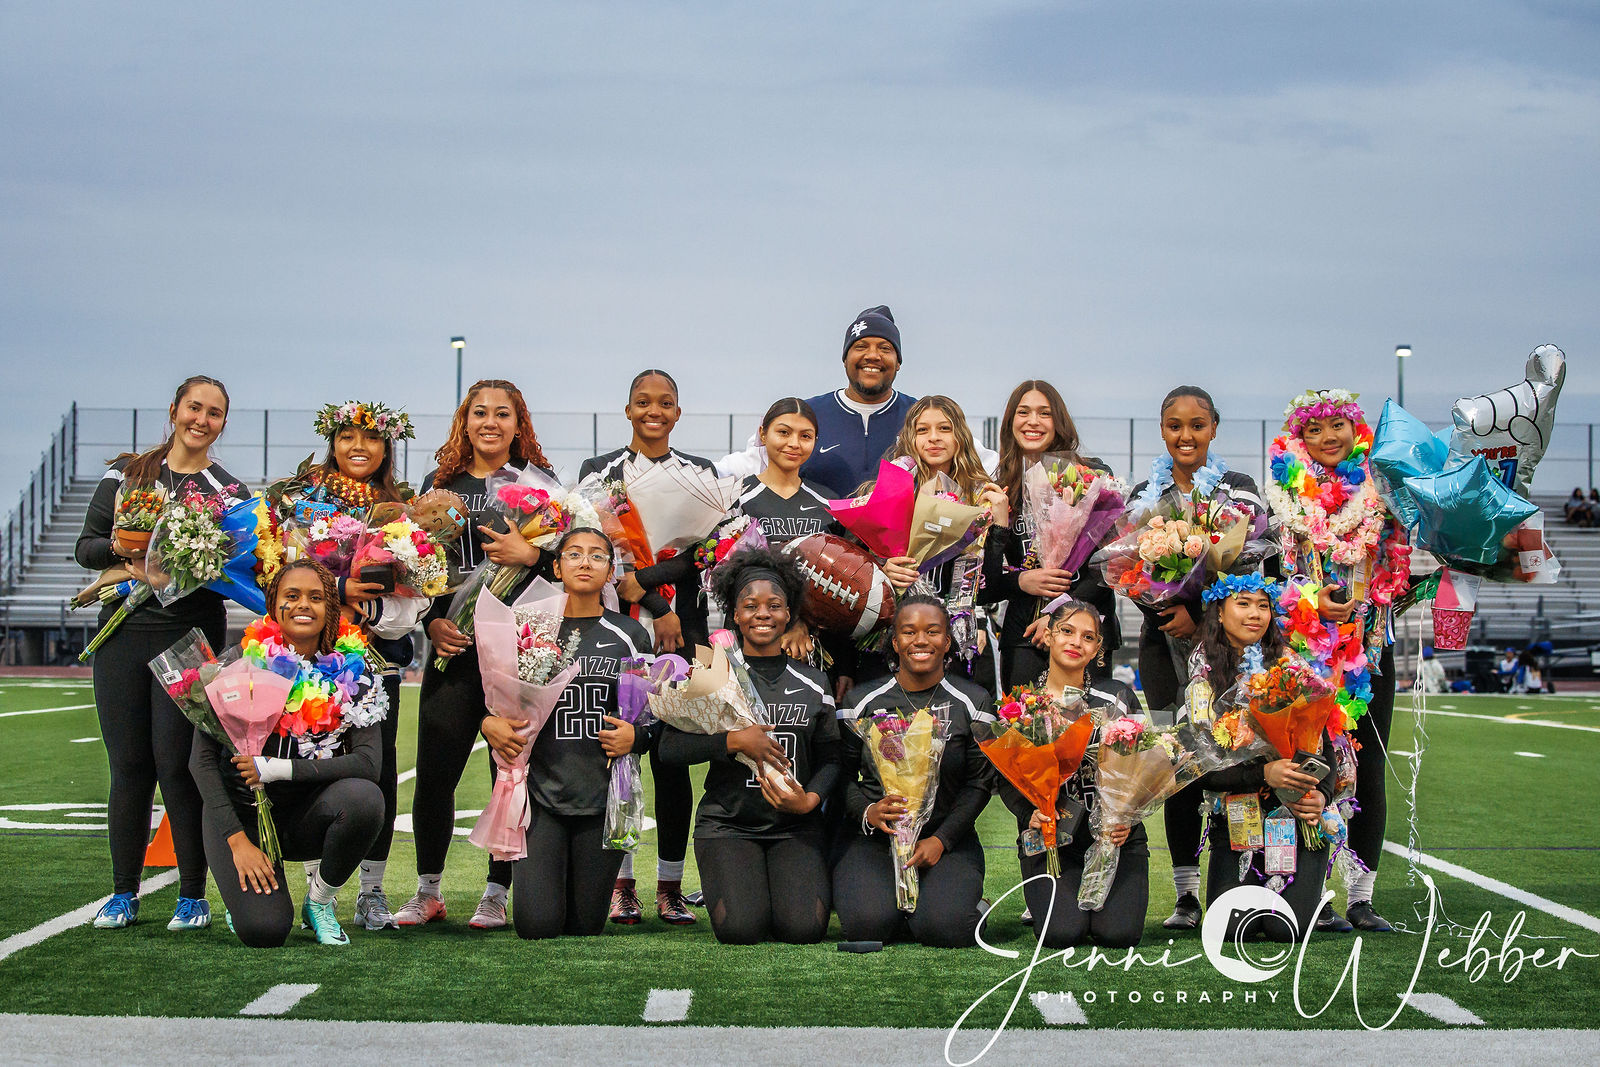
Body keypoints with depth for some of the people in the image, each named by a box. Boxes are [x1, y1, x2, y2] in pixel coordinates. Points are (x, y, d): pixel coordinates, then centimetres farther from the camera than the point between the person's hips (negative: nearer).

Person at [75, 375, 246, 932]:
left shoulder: (229, 491, 7)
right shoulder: (125, 474, 11)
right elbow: (85, 547, 8)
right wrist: (123, 547, -12)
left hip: (191, 638, -2)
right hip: (125, 632, 2)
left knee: (176, 761, -6)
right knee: (127, 763, 3)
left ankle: (193, 896, 3)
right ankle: (123, 893, 13)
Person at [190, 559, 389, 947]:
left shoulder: (351, 671, -4)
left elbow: (368, 763, -15)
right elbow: (202, 759, -11)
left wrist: (276, 768, -22)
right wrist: (238, 841, -20)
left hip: (309, 814, 2)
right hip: (242, 811, -2)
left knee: (364, 798, -32)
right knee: (263, 930, -25)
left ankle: (319, 902, -4)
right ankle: (246, 892, 15)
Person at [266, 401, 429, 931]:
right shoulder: (298, 498, 9)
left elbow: (420, 590, 4)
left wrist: (370, 609, -14)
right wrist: (337, 591, -18)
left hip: (379, 653, 1)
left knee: (379, 766, -2)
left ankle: (372, 891, 7)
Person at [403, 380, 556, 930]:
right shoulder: (440, 484, 13)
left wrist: (531, 555, -18)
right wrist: (433, 621, 0)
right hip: (453, 645, 2)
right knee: (433, 772, 0)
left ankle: (497, 893, 10)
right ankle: (429, 891, 15)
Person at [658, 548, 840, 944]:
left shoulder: (812, 682, 9)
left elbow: (830, 757, 9)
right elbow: (670, 748, -5)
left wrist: (809, 800, -11)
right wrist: (735, 740, -16)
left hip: (796, 824, 2)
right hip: (727, 823, -2)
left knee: (804, 927, -20)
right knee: (741, 929, -23)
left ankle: (785, 882, 13)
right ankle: (735, 882, 11)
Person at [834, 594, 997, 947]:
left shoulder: (972, 703, 4)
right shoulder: (862, 702, 4)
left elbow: (980, 782, 1)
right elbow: (843, 775, 4)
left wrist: (941, 839, -11)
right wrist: (868, 812, -18)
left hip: (949, 841, 0)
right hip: (874, 837, 0)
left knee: (945, 928, -27)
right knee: (867, 924, -28)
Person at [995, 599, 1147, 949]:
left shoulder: (1120, 697, 6)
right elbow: (1006, 779, 5)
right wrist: (1030, 814, -15)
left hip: (1115, 836, 1)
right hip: (1050, 839, -1)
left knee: (1119, 933, -18)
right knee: (1062, 934, -20)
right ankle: (1047, 900, 15)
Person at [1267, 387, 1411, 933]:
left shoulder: (1381, 491, 9)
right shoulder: (1285, 494, 4)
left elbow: (1403, 559, 12)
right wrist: (1310, 598, -14)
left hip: (1370, 647, 2)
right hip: (1306, 651, -2)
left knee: (1368, 771, 2)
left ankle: (1361, 896, 8)